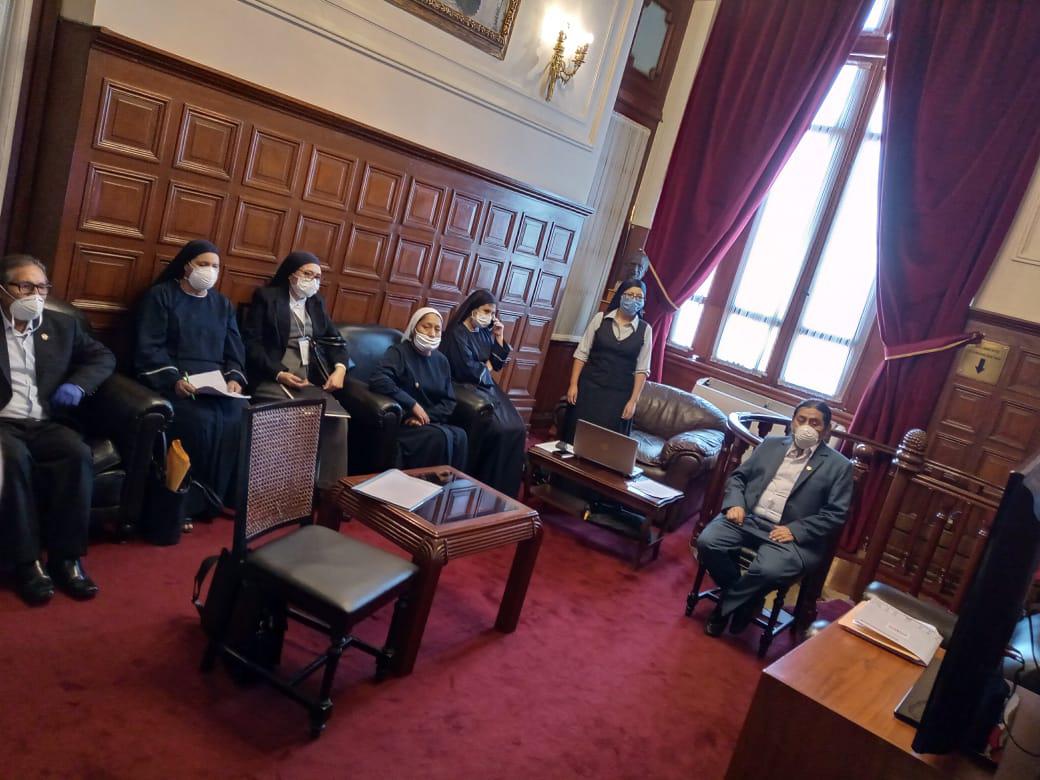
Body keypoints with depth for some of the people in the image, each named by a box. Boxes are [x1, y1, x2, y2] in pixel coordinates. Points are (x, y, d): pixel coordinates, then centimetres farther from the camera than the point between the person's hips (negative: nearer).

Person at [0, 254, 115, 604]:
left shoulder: (63, 326, 17)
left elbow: (104, 357, 18)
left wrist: (77, 385, -2)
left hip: (47, 424, 3)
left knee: (79, 454, -29)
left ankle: (66, 556, -20)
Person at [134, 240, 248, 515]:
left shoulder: (223, 304, 20)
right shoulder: (161, 295, 4)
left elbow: (235, 350, 14)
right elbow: (149, 347, -6)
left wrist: (234, 378, -7)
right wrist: (173, 379, -21)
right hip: (172, 378, -4)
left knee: (240, 418, -25)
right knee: (203, 419, -33)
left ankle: (219, 497, -11)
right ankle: (188, 500, -16)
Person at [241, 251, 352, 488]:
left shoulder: (316, 302, 22)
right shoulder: (266, 297, 6)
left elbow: (335, 340, 18)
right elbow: (251, 343, -3)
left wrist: (340, 368, -4)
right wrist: (278, 373, -17)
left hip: (311, 382, 5)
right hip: (272, 379, -4)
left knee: (337, 419, -21)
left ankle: (331, 488, -14)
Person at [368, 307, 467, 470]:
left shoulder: (441, 361, 13)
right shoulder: (399, 352, -4)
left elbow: (450, 401, 8)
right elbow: (377, 381, -22)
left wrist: (426, 416, -11)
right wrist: (413, 405, -19)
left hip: (432, 423, 5)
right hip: (401, 423, -5)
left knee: (459, 436, -26)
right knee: (441, 436, -32)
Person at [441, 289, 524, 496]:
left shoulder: (485, 333, 14)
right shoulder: (457, 333, -9)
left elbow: (498, 365, 15)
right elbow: (467, 368, -19)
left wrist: (499, 338, 6)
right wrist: (486, 367, 0)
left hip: (487, 386, 8)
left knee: (516, 429, -10)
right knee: (500, 429, -23)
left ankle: (505, 487, 1)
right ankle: (489, 484, -8)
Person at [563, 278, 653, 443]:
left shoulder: (645, 329, 1)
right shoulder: (600, 318, 0)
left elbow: (642, 369, 1)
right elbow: (582, 353, 1)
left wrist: (633, 400, -5)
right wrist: (573, 384, -5)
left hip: (619, 394, 0)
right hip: (590, 387, 0)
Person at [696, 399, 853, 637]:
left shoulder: (838, 466, 5)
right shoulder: (771, 444, 16)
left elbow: (835, 514, -1)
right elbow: (738, 476, 17)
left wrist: (795, 531, -13)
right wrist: (735, 503, -4)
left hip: (791, 535, -3)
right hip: (747, 518, 4)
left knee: (768, 569, -33)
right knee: (707, 541, -22)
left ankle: (725, 606, -3)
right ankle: (747, 600, 2)